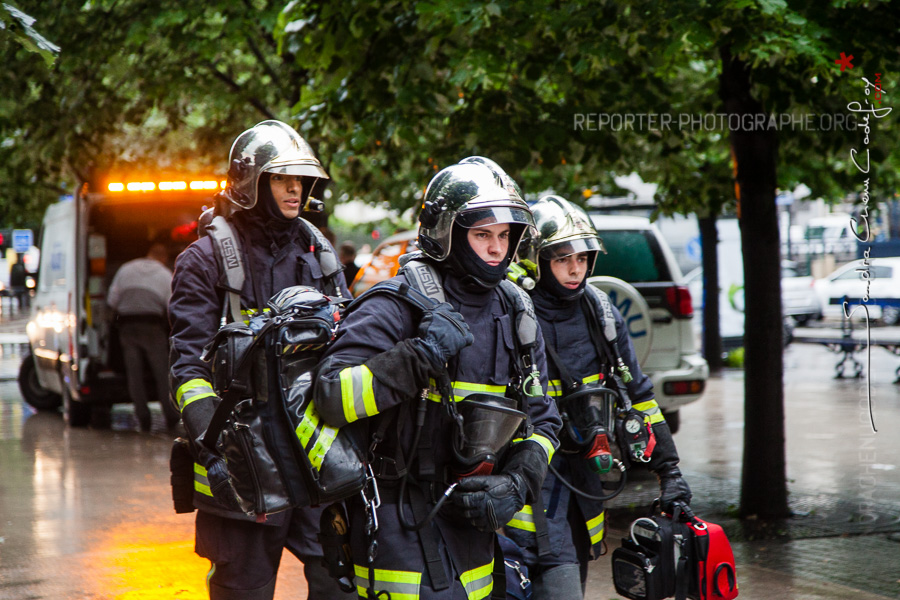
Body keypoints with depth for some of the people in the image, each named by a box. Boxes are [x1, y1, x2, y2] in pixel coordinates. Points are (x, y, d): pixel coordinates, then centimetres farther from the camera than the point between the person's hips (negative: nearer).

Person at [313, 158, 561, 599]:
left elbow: (541, 421, 17)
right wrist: (419, 356, -26)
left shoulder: (515, 314, 11)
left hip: (472, 519, 6)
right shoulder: (397, 305, -10)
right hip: (402, 523, -6)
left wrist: (517, 483, -1)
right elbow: (331, 397, -19)